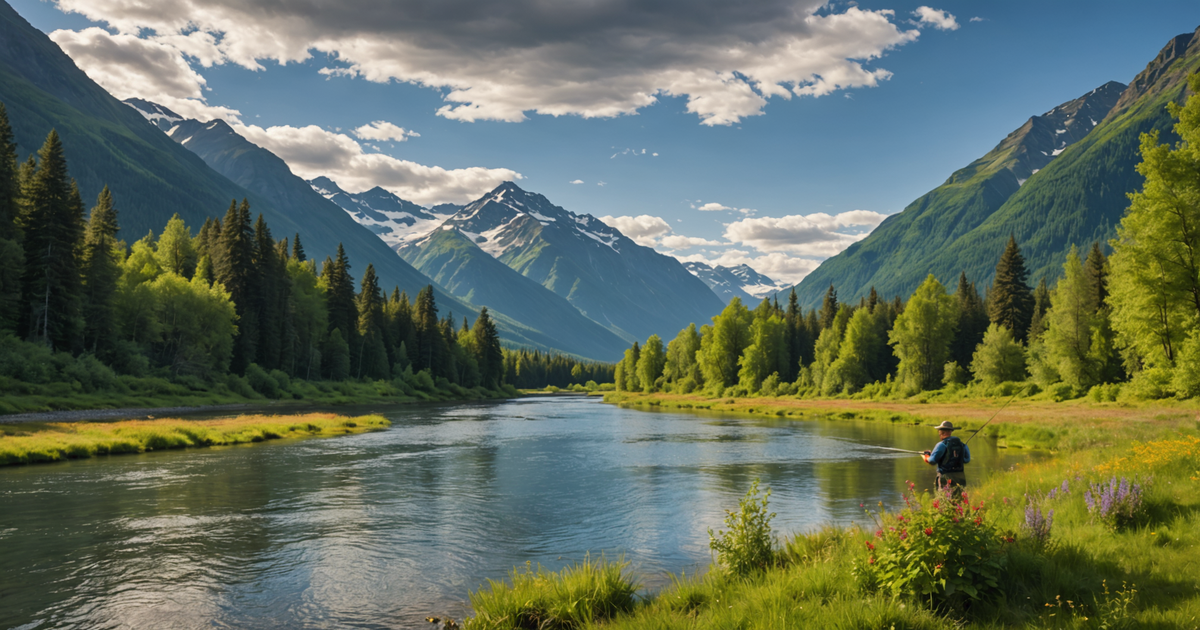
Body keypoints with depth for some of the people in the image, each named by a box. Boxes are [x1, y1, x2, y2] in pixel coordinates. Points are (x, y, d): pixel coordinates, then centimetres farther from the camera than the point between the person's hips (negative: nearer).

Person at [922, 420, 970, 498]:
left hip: (946, 477, -7)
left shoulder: (942, 445, -11)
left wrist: (925, 456, 8)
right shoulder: (960, 443, 9)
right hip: (960, 476, 7)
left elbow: (932, 461, -14)